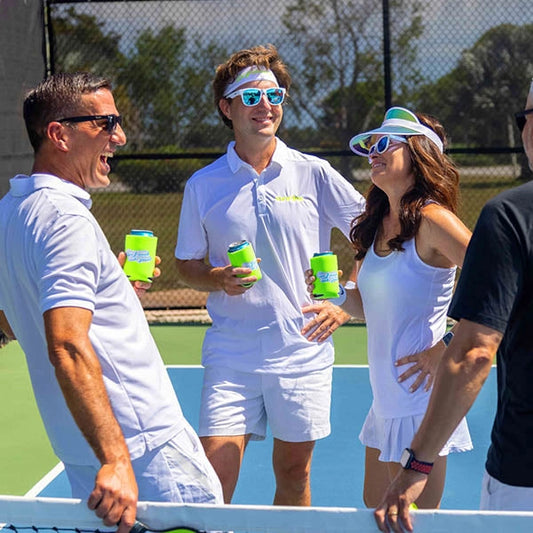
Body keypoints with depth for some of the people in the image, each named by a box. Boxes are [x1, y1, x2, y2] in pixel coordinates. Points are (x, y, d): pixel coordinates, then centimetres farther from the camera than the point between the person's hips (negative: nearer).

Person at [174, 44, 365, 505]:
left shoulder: (314, 174, -1)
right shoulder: (203, 185, 2)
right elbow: (187, 265, 9)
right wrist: (218, 279, -12)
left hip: (303, 351, 0)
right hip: (231, 355, 0)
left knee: (294, 474, 11)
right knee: (214, 478, -7)